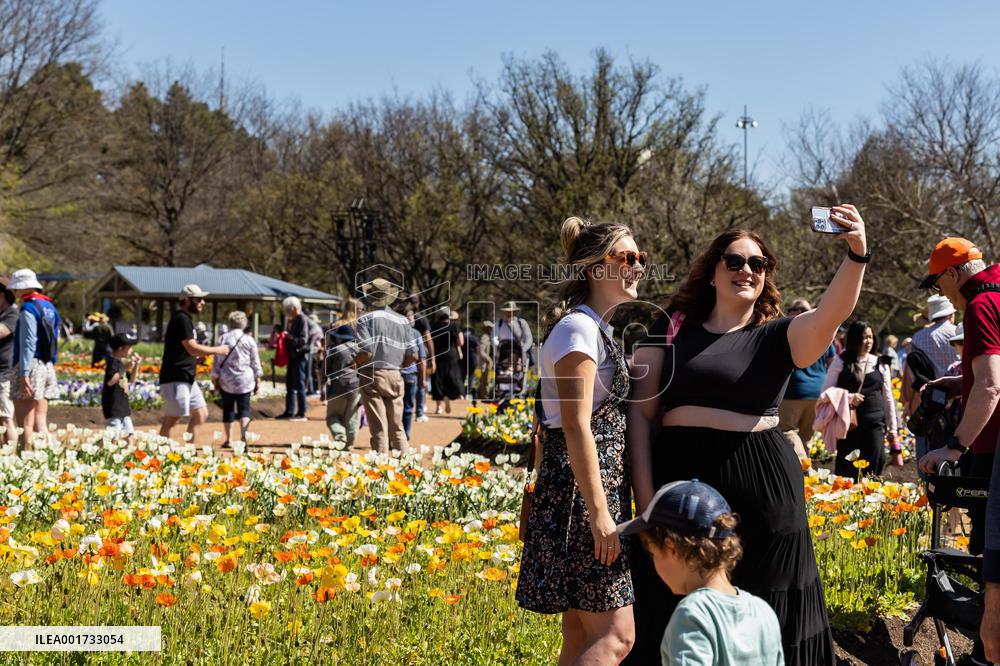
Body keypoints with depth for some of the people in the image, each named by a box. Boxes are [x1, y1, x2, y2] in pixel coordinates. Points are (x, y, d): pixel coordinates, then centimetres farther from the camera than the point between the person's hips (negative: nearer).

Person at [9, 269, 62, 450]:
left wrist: (24, 375, -20)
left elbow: (28, 344, -17)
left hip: (31, 366, -9)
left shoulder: (29, 308, -10)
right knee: (40, 422, 10)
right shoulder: (50, 307, 16)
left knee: (25, 424, -8)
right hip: (48, 367, 9)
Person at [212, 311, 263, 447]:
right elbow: (255, 363, 3)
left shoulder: (223, 339, 0)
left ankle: (229, 439, 15)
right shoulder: (249, 340, 0)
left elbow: (217, 361, 0)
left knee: (228, 409, 10)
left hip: (226, 381, 0)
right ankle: (244, 434, -21)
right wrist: (257, 381, 10)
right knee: (244, 408, 2)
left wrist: (215, 378, 9)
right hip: (245, 380, 0)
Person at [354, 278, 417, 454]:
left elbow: (366, 353, -18)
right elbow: (412, 355, 5)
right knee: (397, 427, 13)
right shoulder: (402, 321, 7)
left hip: (372, 377, -4)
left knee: (379, 428, -1)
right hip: (395, 377, 4)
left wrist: (356, 364, 2)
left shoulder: (366, 319, -8)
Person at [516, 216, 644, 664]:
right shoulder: (579, 328, -14)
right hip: (583, 490, -10)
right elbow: (577, 427, -20)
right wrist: (600, 514, -22)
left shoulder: (598, 327, 17)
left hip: (601, 486, 10)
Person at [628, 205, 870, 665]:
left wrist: (857, 254, -33)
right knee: (675, 618, 8)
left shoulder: (777, 336, 5)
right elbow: (641, 411, 2)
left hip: (762, 488, 0)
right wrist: (645, 496, -6)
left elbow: (832, 312, -15)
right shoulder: (672, 328, 6)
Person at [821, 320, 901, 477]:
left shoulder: (880, 364, 10)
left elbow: (888, 398, 14)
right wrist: (848, 397, -15)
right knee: (847, 470, 0)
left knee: (872, 467, -4)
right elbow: (826, 391, 0)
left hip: (875, 423, 2)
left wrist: (893, 429, 13)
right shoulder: (840, 361, 1)